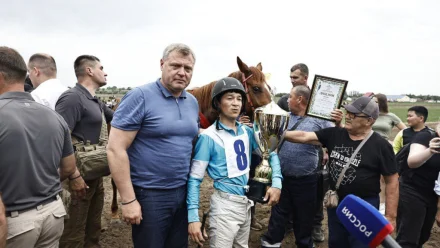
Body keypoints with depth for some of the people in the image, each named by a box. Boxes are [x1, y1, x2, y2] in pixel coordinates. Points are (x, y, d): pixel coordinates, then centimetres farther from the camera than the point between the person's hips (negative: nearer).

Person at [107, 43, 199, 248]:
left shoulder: (193, 102, 6)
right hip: (150, 195, -6)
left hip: (183, 192, 6)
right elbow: (115, 149, -16)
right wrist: (129, 200, -16)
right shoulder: (140, 97, -13)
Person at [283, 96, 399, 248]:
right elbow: (304, 137, -7)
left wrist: (390, 216, -8)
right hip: (335, 202, 5)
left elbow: (392, 181, -9)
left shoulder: (381, 146, -12)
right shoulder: (334, 134, -2)